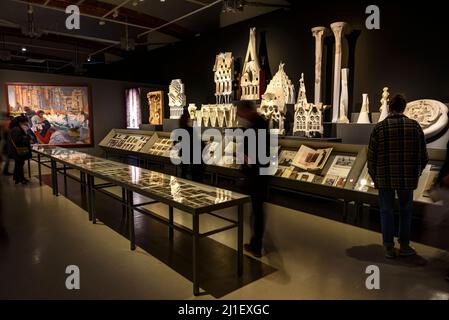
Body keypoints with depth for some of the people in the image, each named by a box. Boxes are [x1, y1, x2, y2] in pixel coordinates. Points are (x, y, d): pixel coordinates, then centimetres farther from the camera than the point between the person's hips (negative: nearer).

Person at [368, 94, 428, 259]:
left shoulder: (379, 128, -6)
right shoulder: (415, 126, -2)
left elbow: (372, 157, -4)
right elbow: (423, 156, 2)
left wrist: (375, 178, 9)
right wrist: (416, 174, 17)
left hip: (384, 178, -1)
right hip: (407, 178, 1)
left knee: (387, 211, 10)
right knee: (405, 211, 17)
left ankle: (389, 248, 17)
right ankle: (404, 246, 26)